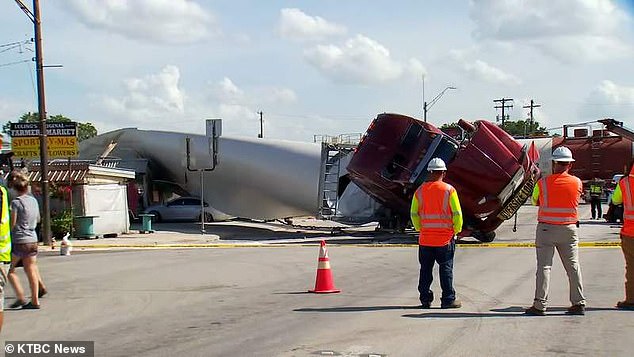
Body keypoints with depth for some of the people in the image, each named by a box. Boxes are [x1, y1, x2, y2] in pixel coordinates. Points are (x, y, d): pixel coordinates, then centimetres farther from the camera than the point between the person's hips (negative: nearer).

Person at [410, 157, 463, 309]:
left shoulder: (420, 191, 0)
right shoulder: (449, 190, -8)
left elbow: (414, 214, 4)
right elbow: (457, 214, -8)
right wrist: (456, 230, 5)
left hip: (425, 239, 3)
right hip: (445, 238, -3)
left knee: (425, 269, 11)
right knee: (446, 269, 5)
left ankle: (425, 299, 15)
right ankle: (448, 299, 8)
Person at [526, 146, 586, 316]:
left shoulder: (542, 183, -7)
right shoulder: (577, 183, -2)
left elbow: (535, 201, 6)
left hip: (546, 229, -2)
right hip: (569, 229, 2)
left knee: (544, 266, 0)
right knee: (573, 266, 9)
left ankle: (540, 305, -1)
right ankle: (579, 303, 12)